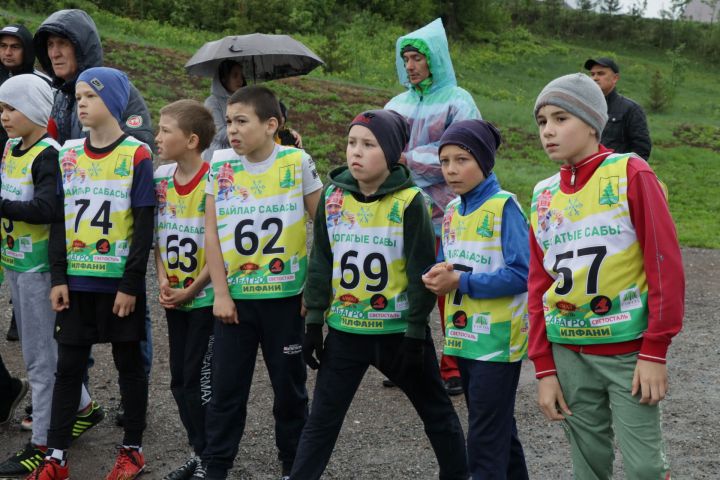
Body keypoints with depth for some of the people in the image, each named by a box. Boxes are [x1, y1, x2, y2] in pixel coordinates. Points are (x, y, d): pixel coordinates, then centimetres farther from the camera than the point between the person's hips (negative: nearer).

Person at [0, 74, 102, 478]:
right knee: (38, 349, 19)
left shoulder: (48, 154, -17)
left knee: (39, 356, 0)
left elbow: (48, 209, -28)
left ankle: (42, 443, 10)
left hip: (38, 265, -9)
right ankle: (84, 408, 36)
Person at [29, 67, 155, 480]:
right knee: (69, 365, 6)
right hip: (77, 280, 4)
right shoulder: (69, 155, 7)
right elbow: (59, 220, 9)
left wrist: (130, 284, -13)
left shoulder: (137, 154, -7)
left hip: (119, 281, -4)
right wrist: (59, 278, 1)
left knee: (129, 364, 7)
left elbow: (144, 226, -9)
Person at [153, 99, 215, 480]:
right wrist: (163, 280, -2)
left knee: (199, 382, -1)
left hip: (205, 298, -7)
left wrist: (190, 290, -13)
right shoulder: (161, 177, 3)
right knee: (180, 381, 13)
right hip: (174, 299, 7)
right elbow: (158, 235, 11)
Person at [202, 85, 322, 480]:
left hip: (286, 296, -1)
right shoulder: (220, 165, -1)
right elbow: (211, 232, 1)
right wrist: (220, 293, -4)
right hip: (234, 296, 2)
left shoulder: (297, 162, -7)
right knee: (226, 387, 8)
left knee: (289, 385, 11)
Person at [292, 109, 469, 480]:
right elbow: (320, 262, 6)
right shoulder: (333, 196, 0)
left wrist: (416, 332, -11)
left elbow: (422, 271, -10)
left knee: (437, 413, 14)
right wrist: (314, 320, 3)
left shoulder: (408, 201, -12)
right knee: (322, 418, 6)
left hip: (398, 330, -2)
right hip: (344, 330, 3)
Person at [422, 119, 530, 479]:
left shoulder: (504, 207, -13)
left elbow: (521, 273, -20)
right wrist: (437, 276, -8)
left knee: (485, 438, -3)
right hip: (464, 337, 7)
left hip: (498, 340, -7)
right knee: (499, 427, 20)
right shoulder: (452, 211, 9)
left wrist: (461, 281, -21)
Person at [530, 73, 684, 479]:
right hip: (569, 353, 5)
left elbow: (665, 263, -10)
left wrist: (656, 351, -13)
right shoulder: (543, 195, 8)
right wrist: (545, 369, 7)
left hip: (629, 349, -5)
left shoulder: (631, 174, -8)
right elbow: (539, 285, 11)